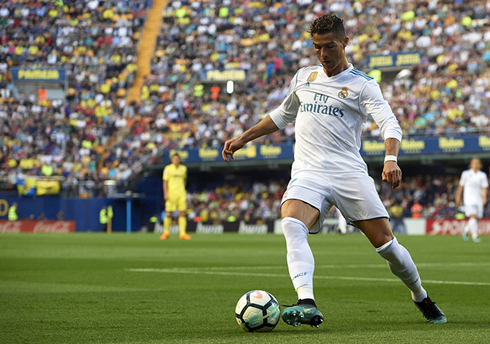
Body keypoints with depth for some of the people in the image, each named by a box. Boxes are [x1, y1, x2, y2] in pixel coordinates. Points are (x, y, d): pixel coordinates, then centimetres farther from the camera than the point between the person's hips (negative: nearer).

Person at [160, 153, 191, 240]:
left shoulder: (183, 168, 9)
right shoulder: (168, 168, -1)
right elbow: (165, 181, -3)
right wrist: (165, 193, -11)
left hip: (181, 193, 3)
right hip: (171, 193, -3)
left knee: (182, 213, -4)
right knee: (168, 214, -2)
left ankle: (182, 234, -3)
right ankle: (166, 233, 12)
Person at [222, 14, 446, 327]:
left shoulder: (362, 85, 2)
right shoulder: (303, 78, 18)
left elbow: (389, 123, -11)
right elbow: (282, 115, 34)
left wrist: (391, 159, -31)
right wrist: (243, 138, 30)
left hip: (350, 173, -2)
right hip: (308, 173, 3)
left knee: (385, 243, -5)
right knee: (292, 225, -29)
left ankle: (422, 298, 23)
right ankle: (307, 304, -42)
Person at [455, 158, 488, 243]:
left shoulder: (482, 175, 6)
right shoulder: (466, 174, 2)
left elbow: (484, 188, 2)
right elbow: (461, 186, 10)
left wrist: (484, 197, -14)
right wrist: (458, 198, 13)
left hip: (479, 200, 3)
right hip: (469, 198, -3)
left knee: (476, 219, 7)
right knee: (473, 216, -19)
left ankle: (466, 229, 33)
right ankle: (475, 235, -17)